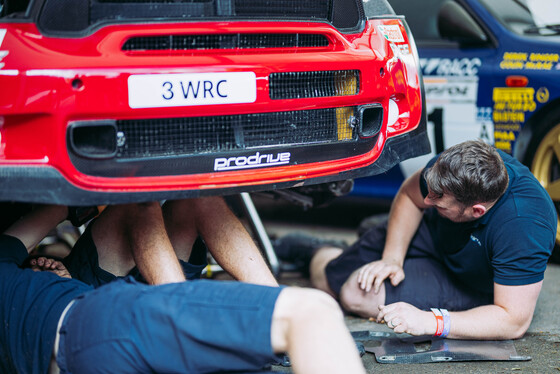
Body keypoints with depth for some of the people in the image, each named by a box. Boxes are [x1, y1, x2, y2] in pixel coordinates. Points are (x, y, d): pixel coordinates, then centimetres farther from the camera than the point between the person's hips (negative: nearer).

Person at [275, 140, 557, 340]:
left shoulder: (523, 229, -44)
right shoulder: (452, 167, -29)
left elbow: (514, 321, -40)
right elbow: (409, 195, -5)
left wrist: (431, 322, -46)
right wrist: (392, 258, -15)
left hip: (469, 285, -4)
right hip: (432, 233, 4)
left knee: (356, 295, -19)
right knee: (325, 279, 4)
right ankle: (317, 251, 44)